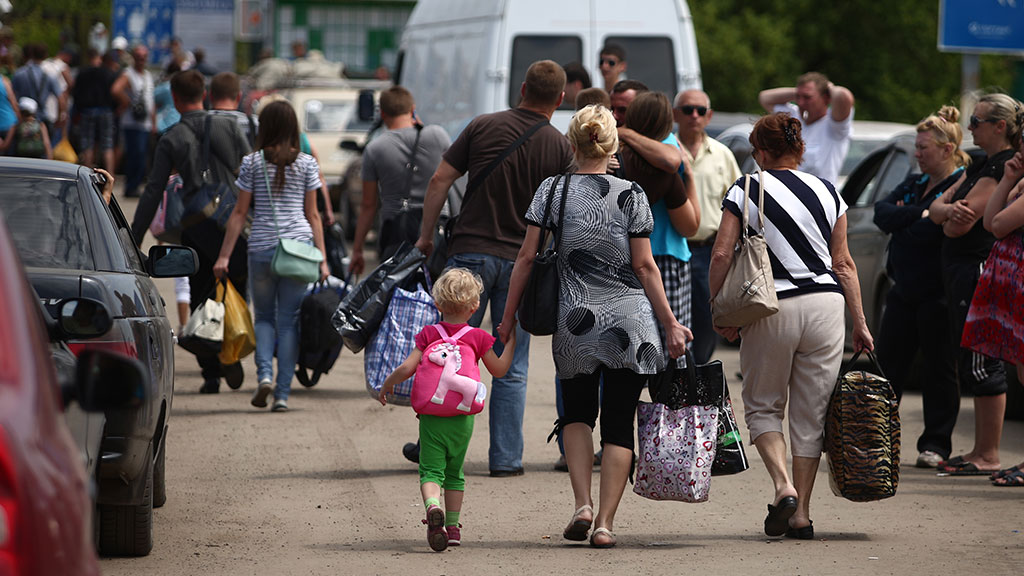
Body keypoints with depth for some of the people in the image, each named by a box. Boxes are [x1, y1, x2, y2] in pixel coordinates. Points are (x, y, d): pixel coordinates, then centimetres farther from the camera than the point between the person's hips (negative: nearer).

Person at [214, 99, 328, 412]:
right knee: (289, 320, 4)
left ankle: (264, 374, -9)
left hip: (261, 247, 0)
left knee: (264, 316, 14)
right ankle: (283, 392, 0)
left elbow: (239, 212, 1)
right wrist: (322, 258, 9)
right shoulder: (306, 164, 4)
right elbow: (313, 214, 5)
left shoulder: (252, 163, 1)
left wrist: (224, 256, 4)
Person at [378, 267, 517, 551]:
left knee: (431, 470, -3)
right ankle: (453, 526, 18)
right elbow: (499, 369, 12)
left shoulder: (428, 334, 1)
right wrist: (511, 340, 23)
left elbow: (407, 368, -4)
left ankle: (433, 506, -32)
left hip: (430, 414, -1)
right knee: (454, 472, 17)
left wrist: (387, 384, 14)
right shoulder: (478, 337, 1)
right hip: (462, 418, 1)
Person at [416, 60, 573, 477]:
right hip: (521, 260, 0)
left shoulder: (483, 127, -1)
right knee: (511, 368, 6)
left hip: (470, 254, 0)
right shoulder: (560, 148, -1)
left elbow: (440, 180, -3)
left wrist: (426, 235, 6)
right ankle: (505, 458, 5)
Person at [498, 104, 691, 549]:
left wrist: (509, 316, 6)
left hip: (573, 321, 1)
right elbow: (644, 266, -3)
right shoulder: (630, 195, -2)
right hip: (630, 321, -1)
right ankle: (605, 522, 0)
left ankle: (582, 504, 1)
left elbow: (527, 257, -1)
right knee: (618, 423, 6)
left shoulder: (552, 190, 0)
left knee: (577, 412, 19)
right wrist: (670, 323, 4)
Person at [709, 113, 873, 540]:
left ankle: (783, 484, -10)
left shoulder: (746, 190, -1)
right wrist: (860, 324, 15)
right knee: (811, 413, 9)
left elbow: (721, 255, -7)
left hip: (771, 309, -3)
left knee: (762, 405, 13)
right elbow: (844, 263, 10)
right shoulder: (827, 192, 9)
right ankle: (802, 514, 8)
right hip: (826, 306, 3)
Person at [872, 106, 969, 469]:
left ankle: (935, 444, 8)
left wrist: (899, 222, -9)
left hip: (937, 296, -8)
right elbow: (882, 213, 0)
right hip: (904, 290, 8)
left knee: (939, 371, 1)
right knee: (887, 364, 9)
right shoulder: (914, 185, 16)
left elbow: (931, 234, -23)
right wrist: (919, 215, -15)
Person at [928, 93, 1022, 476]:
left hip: (983, 271, -10)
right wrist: (950, 210, -11)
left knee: (982, 365, -8)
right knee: (972, 365, 13)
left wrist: (951, 218, 5)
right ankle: (980, 452, 18)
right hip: (962, 272, 10)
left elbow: (959, 226, -19)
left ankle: (988, 458, -5)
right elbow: (936, 208, 13)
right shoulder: (980, 166, 18)